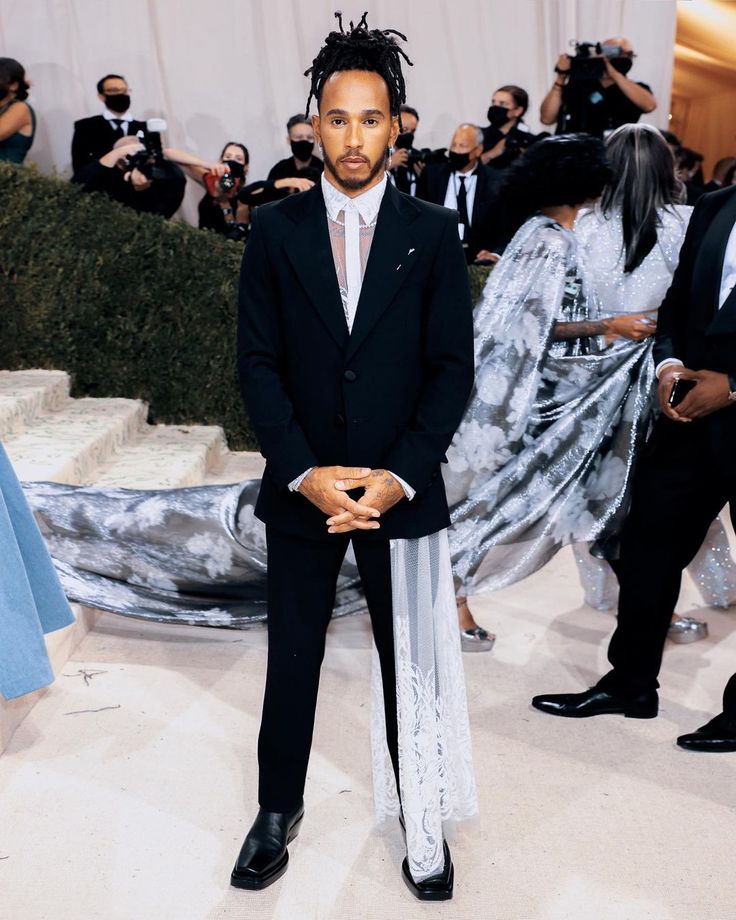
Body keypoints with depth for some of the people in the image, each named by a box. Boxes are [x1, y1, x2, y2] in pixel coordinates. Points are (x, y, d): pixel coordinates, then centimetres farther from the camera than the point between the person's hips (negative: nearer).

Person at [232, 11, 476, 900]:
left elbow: (452, 367, -3)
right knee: (291, 659, 14)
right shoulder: (274, 228, 0)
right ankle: (278, 810, 35)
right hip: (300, 487, 1)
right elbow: (257, 361, -2)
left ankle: (422, 816, 32)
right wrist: (306, 473, -12)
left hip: (401, 488, -1)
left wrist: (399, 474, -13)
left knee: (410, 662, 11)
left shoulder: (433, 231, -1)